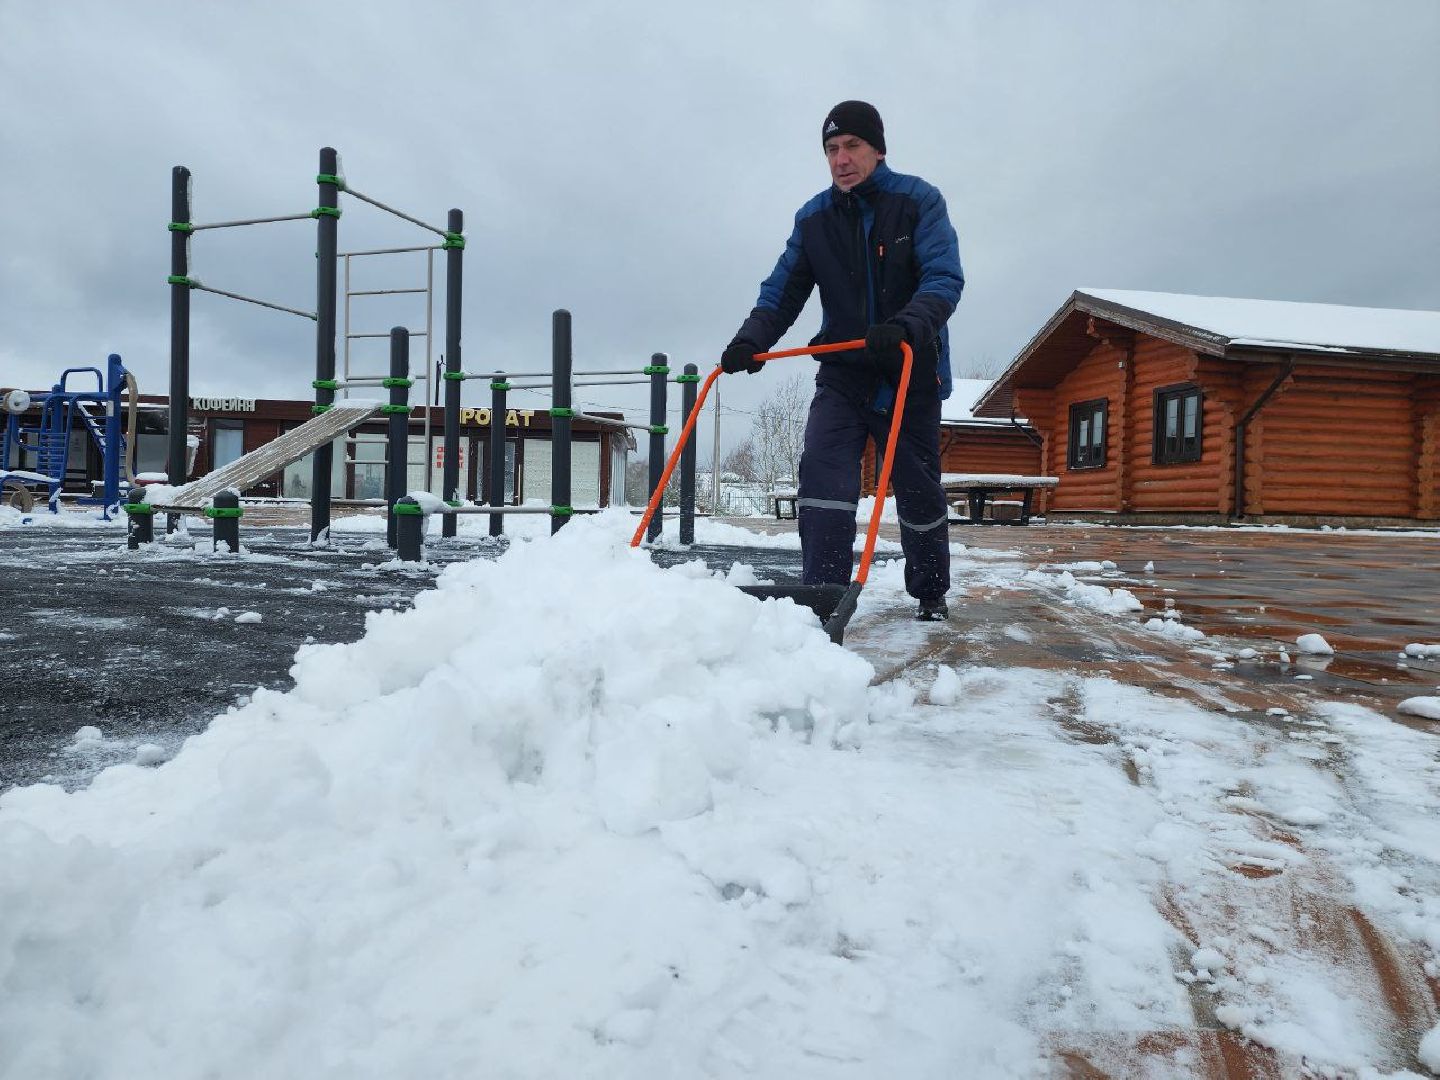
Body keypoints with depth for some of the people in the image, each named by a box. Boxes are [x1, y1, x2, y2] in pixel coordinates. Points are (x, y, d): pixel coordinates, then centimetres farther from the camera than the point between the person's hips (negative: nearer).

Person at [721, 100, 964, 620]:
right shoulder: (813, 218, 3)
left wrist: (905, 327, -39)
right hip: (842, 371, 2)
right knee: (822, 473, -18)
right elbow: (782, 290, 0)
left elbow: (944, 278, -19)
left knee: (918, 489, 9)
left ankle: (931, 592, 31)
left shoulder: (919, 201, -7)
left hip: (912, 371, -2)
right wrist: (750, 340, -19)